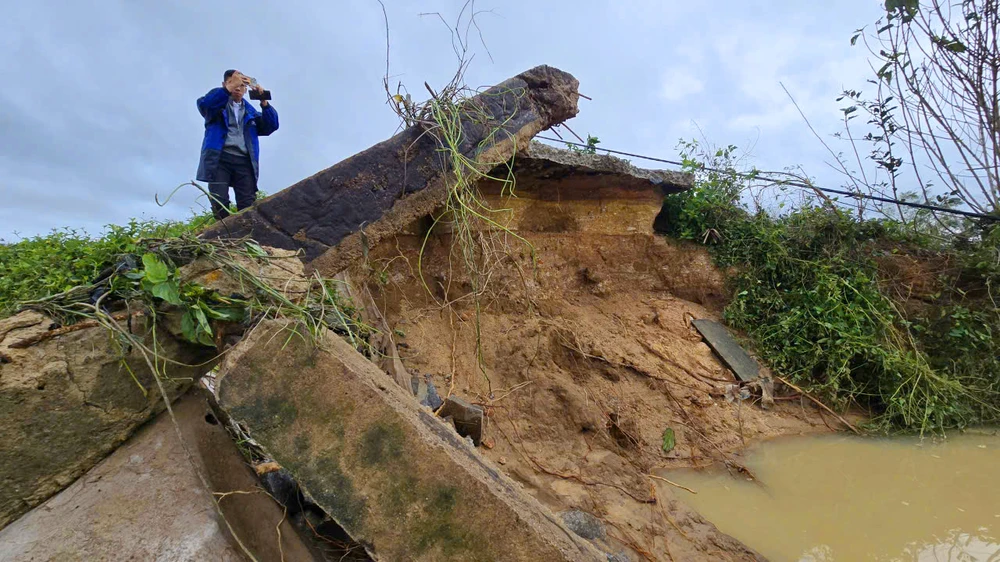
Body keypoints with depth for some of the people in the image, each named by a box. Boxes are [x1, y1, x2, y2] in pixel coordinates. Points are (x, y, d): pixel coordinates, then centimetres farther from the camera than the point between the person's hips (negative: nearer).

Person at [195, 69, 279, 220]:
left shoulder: (250, 111, 26)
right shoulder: (217, 103, 17)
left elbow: (271, 126, 12)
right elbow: (203, 104, -7)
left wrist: (264, 103, -2)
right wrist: (228, 89, -17)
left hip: (244, 161, 2)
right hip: (220, 158, -2)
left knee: (248, 206, -11)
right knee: (219, 204, -16)